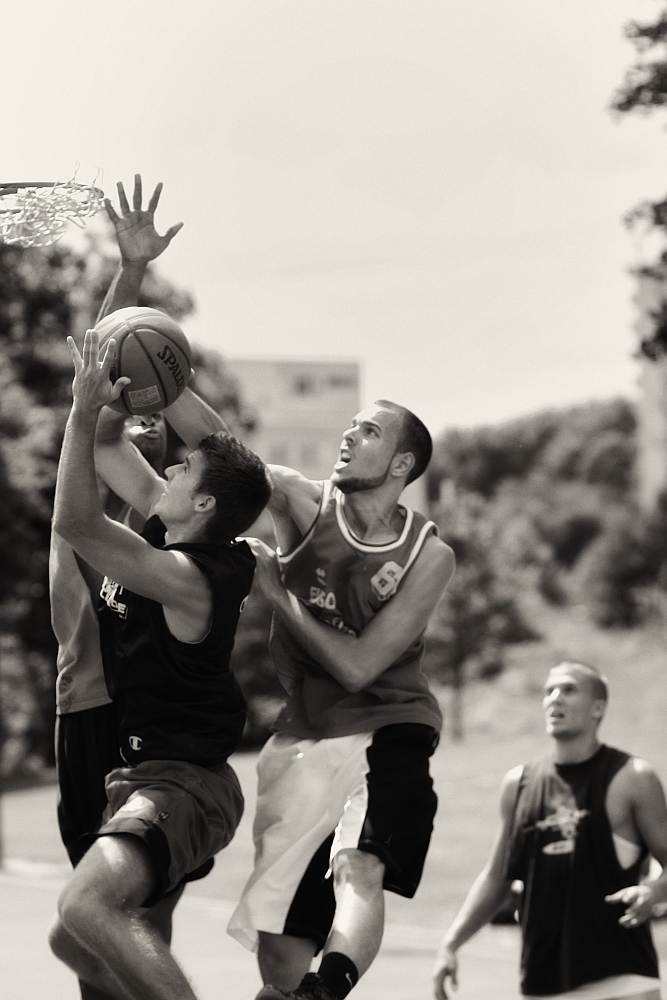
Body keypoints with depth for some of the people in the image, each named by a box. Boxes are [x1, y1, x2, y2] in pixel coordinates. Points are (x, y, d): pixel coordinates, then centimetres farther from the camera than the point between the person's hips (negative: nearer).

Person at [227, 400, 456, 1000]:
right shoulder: (305, 505, -2)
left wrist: (277, 591, -12)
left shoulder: (429, 556, -9)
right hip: (305, 735, 3)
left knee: (359, 866, -33)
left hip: (385, 730, -3)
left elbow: (356, 666, -13)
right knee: (281, 951, 4)